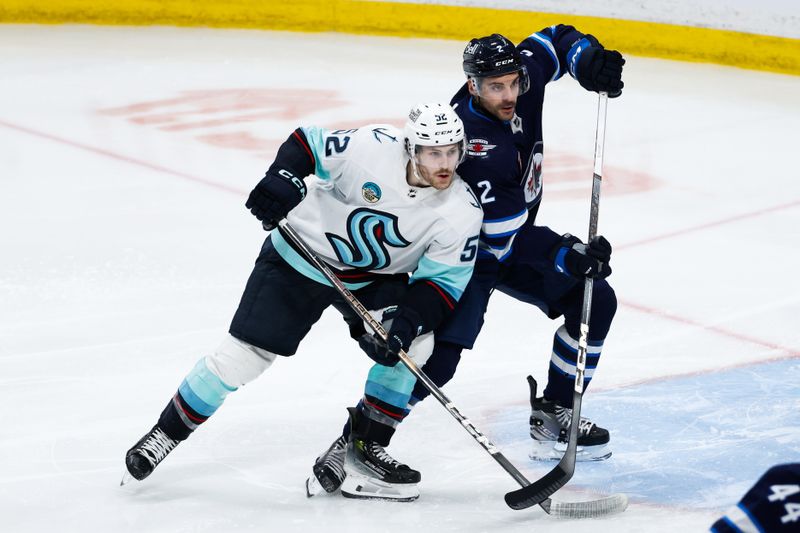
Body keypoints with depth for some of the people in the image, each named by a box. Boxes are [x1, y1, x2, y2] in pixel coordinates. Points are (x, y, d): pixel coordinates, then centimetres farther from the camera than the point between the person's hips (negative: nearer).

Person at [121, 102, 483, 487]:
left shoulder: (462, 213, -19)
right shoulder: (372, 147, -27)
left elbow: (444, 281, -14)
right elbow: (308, 143, -12)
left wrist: (410, 317, -30)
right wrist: (283, 179, -30)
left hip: (376, 279, 3)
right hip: (302, 257, -3)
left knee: (415, 344, -19)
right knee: (241, 356, -7)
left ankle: (365, 441, 3)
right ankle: (167, 432, 13)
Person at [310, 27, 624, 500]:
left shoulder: (519, 77, -15)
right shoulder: (464, 142, -35)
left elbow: (556, 40, 7)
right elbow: (502, 232, -33)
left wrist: (590, 61, -13)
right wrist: (566, 254, -38)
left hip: (519, 240, 8)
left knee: (595, 301, 3)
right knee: (438, 350, -23)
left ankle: (553, 417, 15)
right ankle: (354, 445, -13)